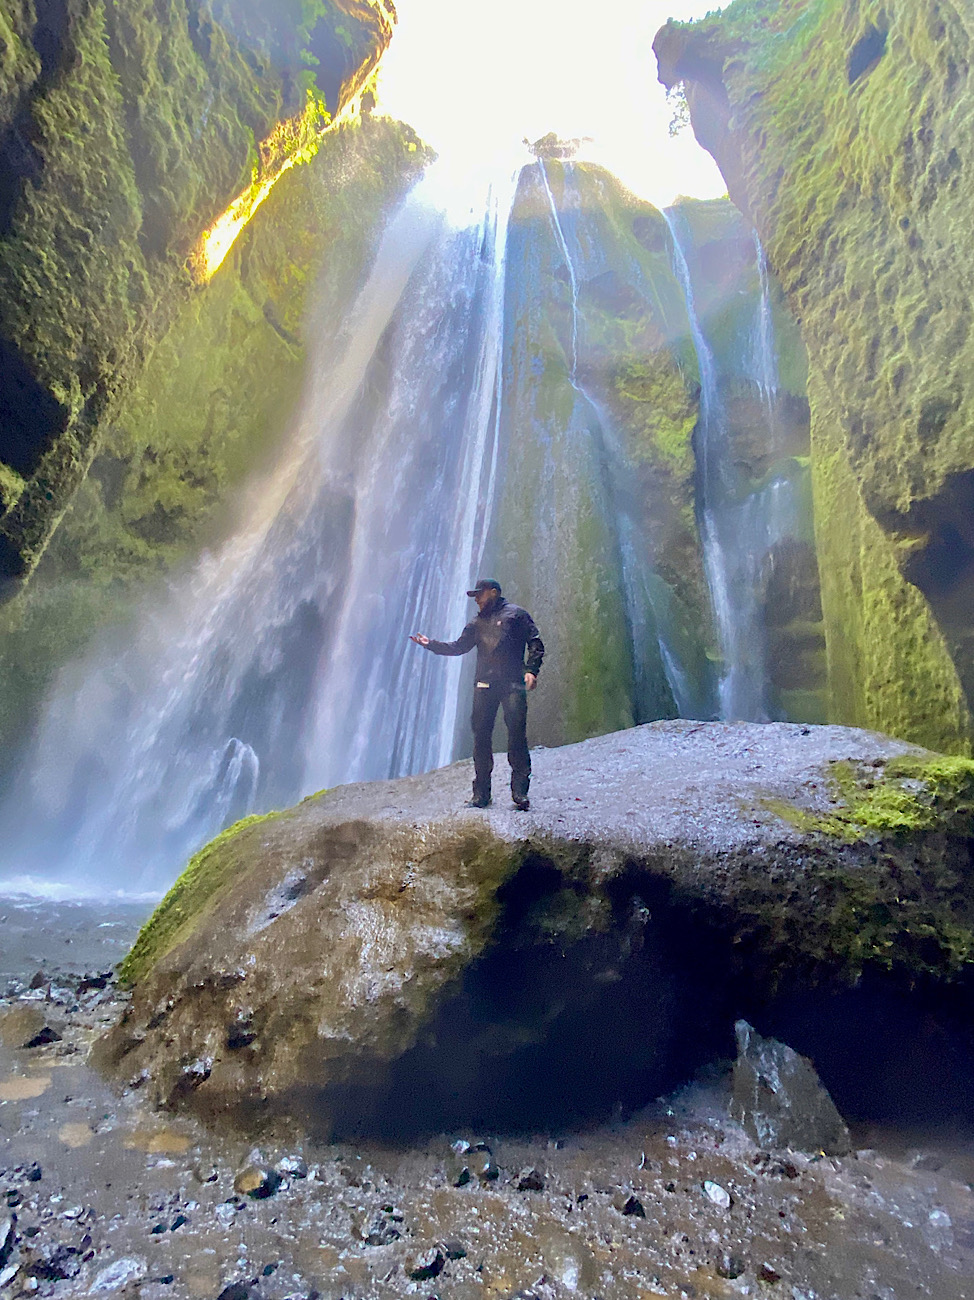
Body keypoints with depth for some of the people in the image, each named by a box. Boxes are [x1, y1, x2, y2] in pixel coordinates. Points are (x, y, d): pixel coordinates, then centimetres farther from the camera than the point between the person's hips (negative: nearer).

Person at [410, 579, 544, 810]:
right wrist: (431, 644, 12)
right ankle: (481, 794, 10)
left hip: (513, 685, -5)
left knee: (517, 737, -8)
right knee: (481, 738, 2)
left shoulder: (516, 614, 8)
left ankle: (520, 793, -1)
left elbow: (535, 644, 2)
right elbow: (459, 646, 22)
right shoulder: (477, 623, 24)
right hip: (484, 686, 5)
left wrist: (531, 670, -11)